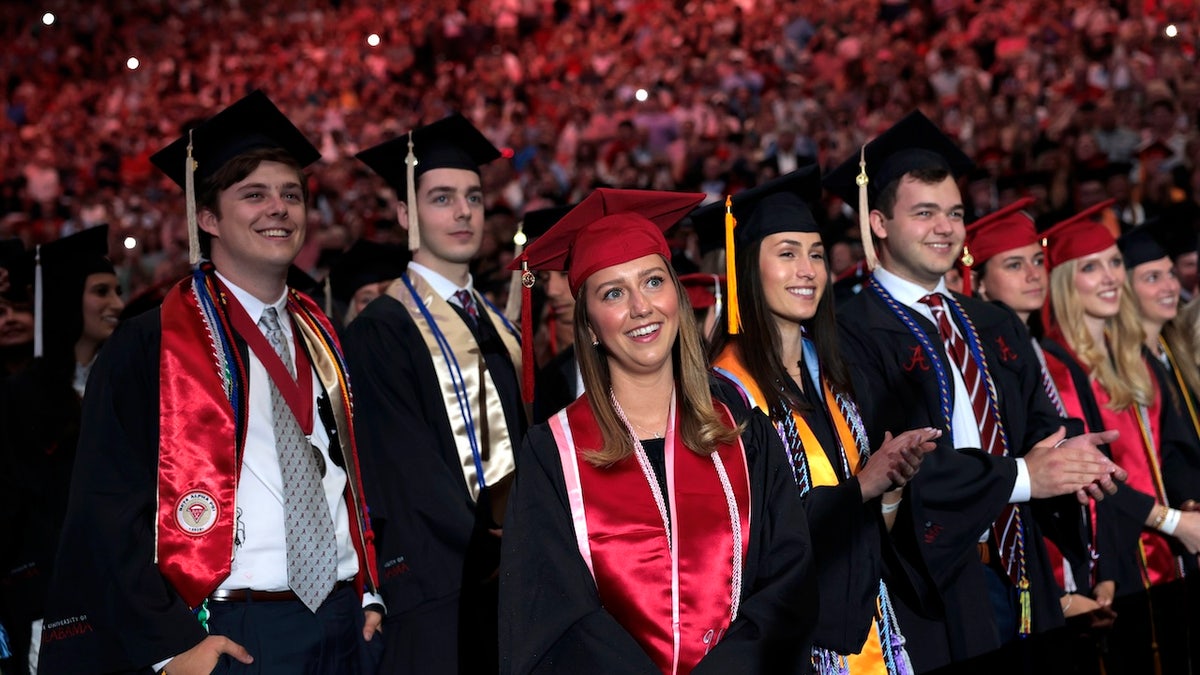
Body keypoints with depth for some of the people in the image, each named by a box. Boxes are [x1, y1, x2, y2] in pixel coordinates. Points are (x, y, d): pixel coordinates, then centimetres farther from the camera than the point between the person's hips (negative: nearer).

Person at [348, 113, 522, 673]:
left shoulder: (498, 328, 14)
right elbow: (406, 471, -15)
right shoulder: (381, 332, -8)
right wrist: (492, 553, -14)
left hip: (512, 579, 7)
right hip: (437, 590, -6)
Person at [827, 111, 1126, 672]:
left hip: (1014, 577, 7)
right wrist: (1020, 476, -17)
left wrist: (1065, 454, -9)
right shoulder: (853, 335, -11)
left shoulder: (995, 329, 15)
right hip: (928, 588, -7)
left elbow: (1037, 423, 15)